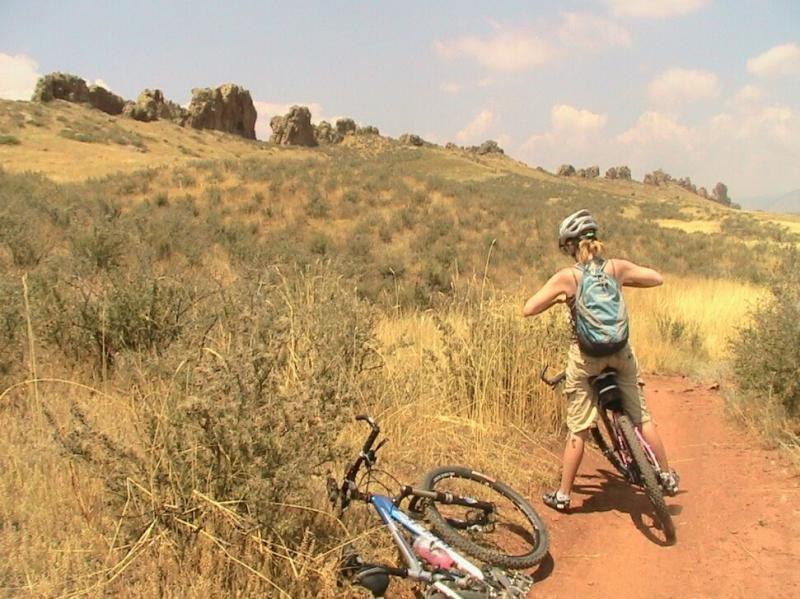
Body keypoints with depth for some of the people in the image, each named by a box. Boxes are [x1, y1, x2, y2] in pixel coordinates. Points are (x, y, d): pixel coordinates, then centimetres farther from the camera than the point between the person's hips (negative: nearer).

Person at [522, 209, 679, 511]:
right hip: (621, 351, 3)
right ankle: (667, 476, 32)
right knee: (642, 416, 19)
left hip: (584, 355, -2)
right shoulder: (616, 267, -4)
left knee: (578, 429, 7)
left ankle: (562, 495, 17)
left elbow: (528, 309, -12)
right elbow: (657, 278, 10)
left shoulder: (566, 277, -13)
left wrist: (557, 298, 5)